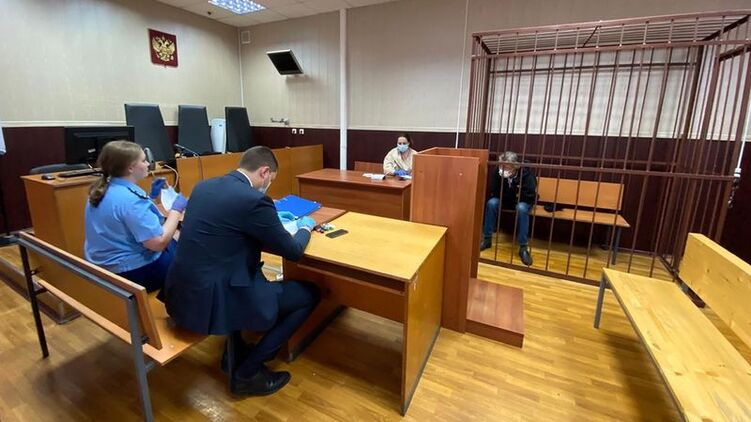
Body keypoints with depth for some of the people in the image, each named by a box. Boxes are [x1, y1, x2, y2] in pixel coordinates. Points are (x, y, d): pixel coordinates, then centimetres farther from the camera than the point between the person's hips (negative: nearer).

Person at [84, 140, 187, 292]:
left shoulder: (103, 189, 1)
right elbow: (159, 243, -29)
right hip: (131, 272, -9)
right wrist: (176, 209, -19)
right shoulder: (131, 199, -28)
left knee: (174, 243, 21)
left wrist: (150, 196, 7)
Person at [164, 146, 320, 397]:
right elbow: (293, 252, -7)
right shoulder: (254, 199, -17)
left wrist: (270, 220, 26)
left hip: (181, 294, 9)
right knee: (309, 294, 3)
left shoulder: (204, 186, 8)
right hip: (211, 301, -9)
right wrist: (305, 227, 13)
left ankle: (235, 352, 36)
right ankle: (246, 372, 12)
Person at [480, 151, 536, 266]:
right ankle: (487, 239, -16)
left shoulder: (526, 173, -29)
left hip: (523, 201, -3)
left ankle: (523, 247, -27)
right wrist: (512, 196, -19)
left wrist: (517, 197, -18)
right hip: (505, 200, 3)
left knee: (521, 208, -36)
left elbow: (531, 195, -26)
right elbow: (494, 192, -13)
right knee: (491, 203, -27)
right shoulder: (498, 172, -20)